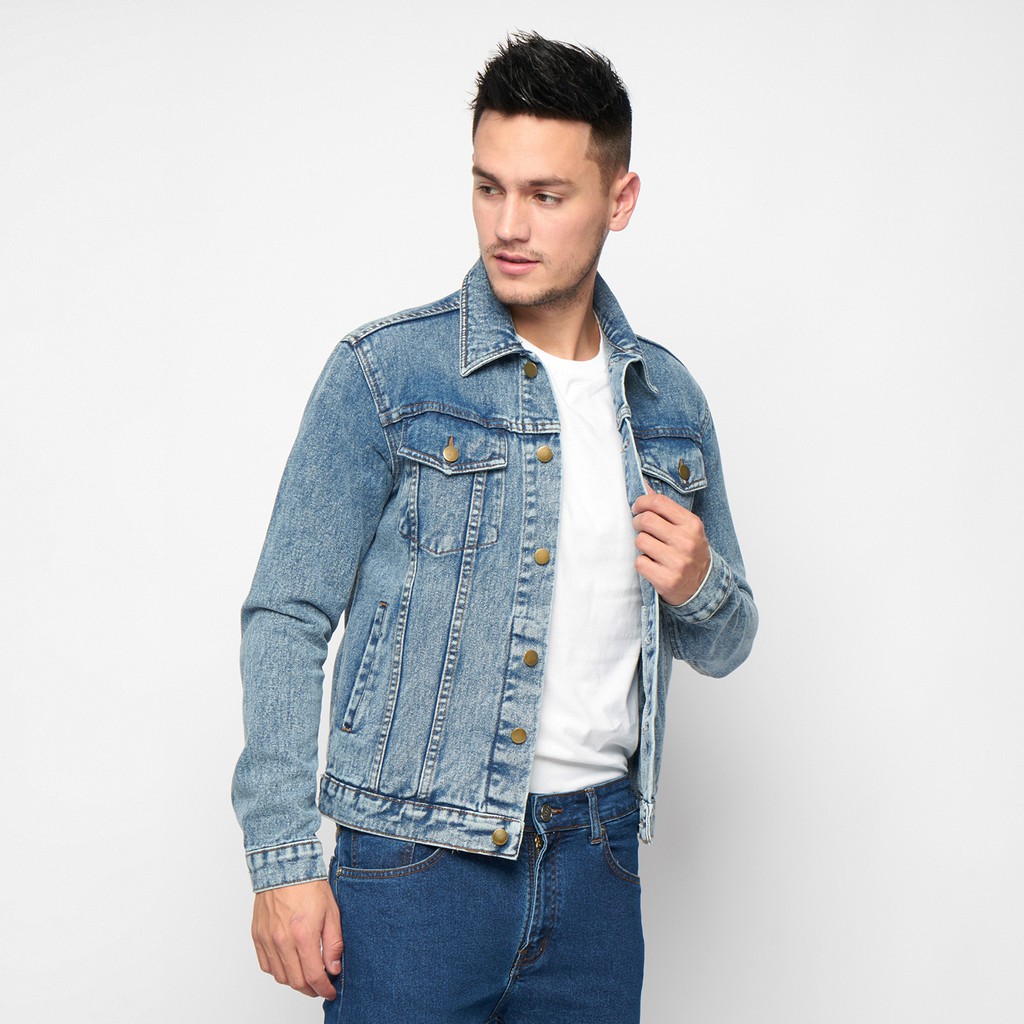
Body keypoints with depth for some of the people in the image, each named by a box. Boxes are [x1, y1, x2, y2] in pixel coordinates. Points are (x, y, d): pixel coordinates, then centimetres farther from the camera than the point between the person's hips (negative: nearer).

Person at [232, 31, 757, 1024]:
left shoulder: (668, 398, 8)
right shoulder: (385, 373, -6)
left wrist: (699, 588, -6)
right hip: (416, 862, -4)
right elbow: (285, 621, -7)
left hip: (597, 866, 4)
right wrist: (282, 858, -12)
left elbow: (723, 646, 17)